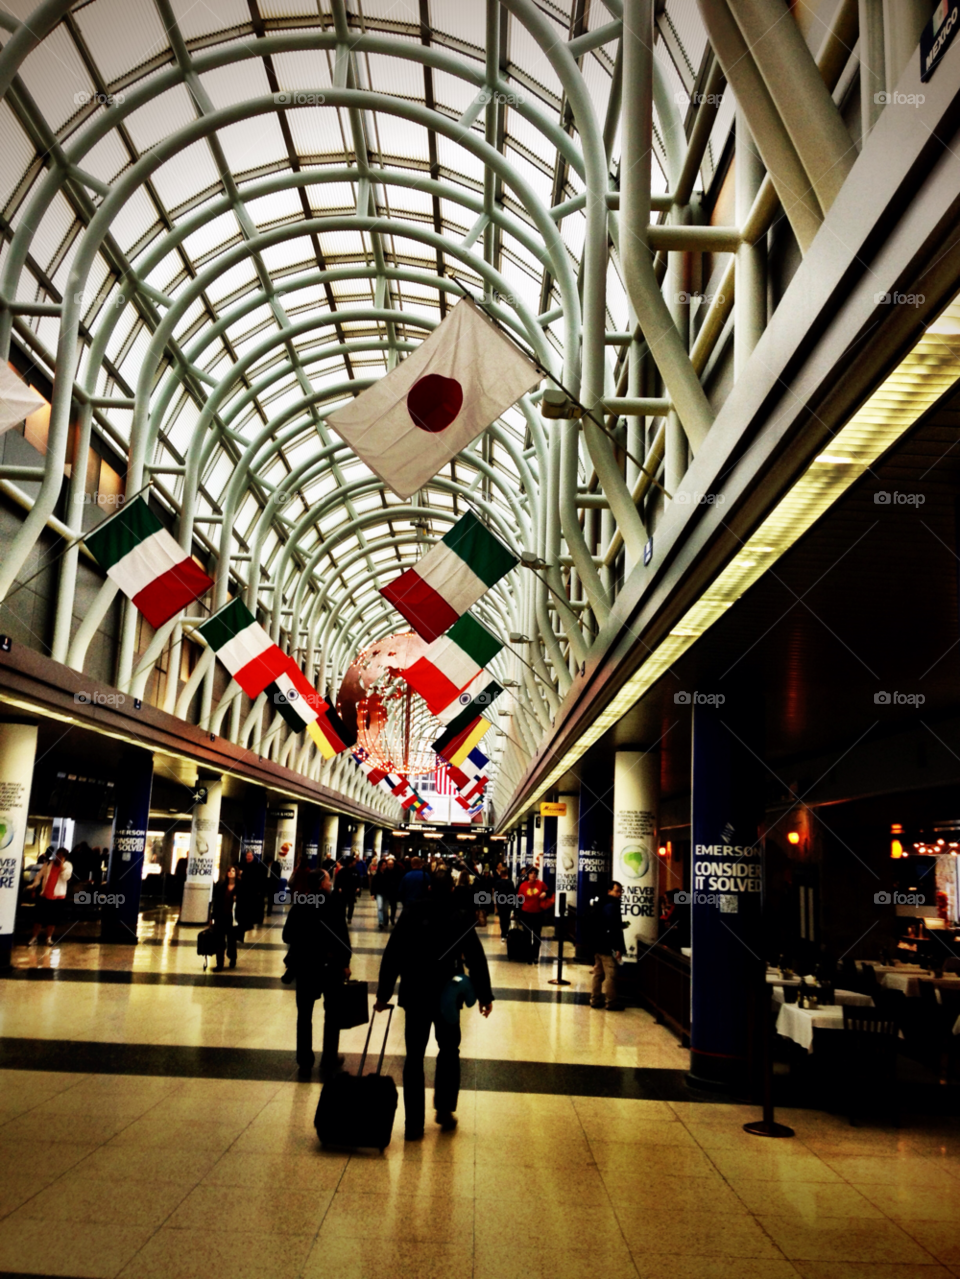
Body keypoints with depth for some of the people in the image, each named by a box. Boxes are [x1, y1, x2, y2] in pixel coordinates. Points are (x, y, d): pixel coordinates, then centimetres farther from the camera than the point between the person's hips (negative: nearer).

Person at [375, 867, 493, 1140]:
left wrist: (383, 993, 5)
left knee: (414, 1056, 7)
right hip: (447, 996, -1)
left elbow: (391, 956, -2)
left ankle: (414, 1123, 6)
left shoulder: (410, 914, -3)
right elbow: (476, 960, -5)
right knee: (449, 1051, 20)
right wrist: (485, 996, 4)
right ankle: (444, 1110, 18)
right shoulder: (461, 919, -6)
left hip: (414, 996, 1)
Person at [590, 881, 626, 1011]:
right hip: (608, 947, -10)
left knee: (598, 973, 14)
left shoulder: (601, 905, 14)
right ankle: (611, 1003, 0)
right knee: (610, 975, -3)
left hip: (598, 945, 10)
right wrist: (618, 948, -20)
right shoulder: (612, 906, -16)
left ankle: (595, 1000, 20)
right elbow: (614, 928, -21)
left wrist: (621, 924, 16)